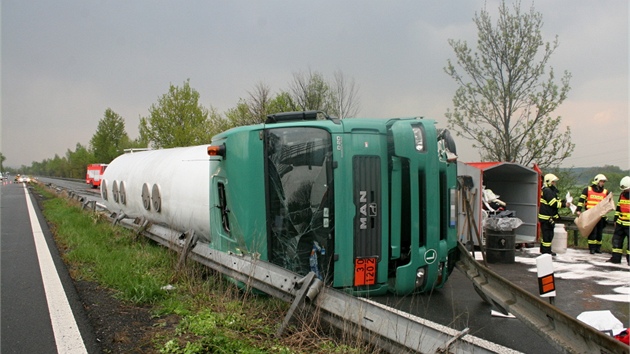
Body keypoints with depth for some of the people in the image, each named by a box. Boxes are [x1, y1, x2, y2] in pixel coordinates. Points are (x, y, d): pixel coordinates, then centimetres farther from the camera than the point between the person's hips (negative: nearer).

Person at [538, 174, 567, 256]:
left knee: (546, 234, 17)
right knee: (548, 234, -6)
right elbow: (554, 203, -20)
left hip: (550, 216, 11)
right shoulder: (547, 191, -17)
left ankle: (543, 249, 25)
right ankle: (546, 251, -2)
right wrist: (564, 204, -16)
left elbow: (556, 200, 17)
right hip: (546, 217, -11)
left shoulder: (551, 190, 18)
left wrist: (564, 201, 1)